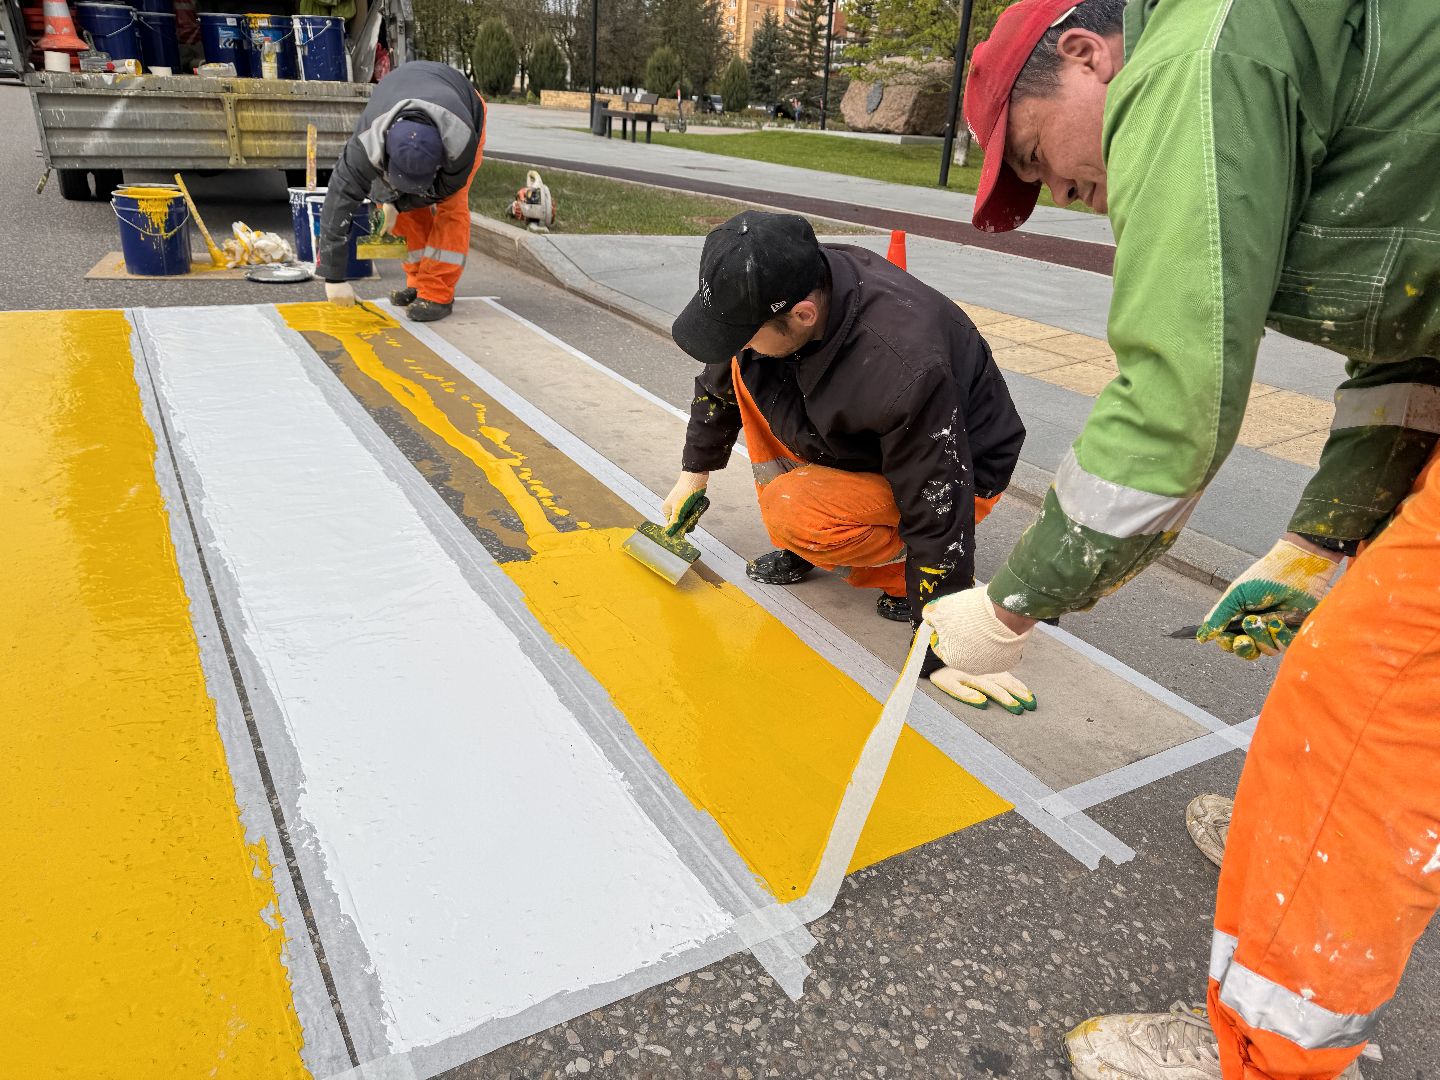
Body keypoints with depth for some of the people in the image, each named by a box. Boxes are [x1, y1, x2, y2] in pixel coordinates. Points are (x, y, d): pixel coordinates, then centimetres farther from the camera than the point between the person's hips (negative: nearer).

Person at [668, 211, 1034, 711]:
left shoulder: (904, 369, -41)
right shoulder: (773, 289, -18)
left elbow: (937, 514, -31)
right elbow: (718, 381, 4)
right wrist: (695, 471, 14)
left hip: (957, 471, -7)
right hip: (860, 436, 8)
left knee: (793, 514, -31)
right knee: (746, 370, -6)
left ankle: (903, 568, -2)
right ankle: (802, 545, 3)